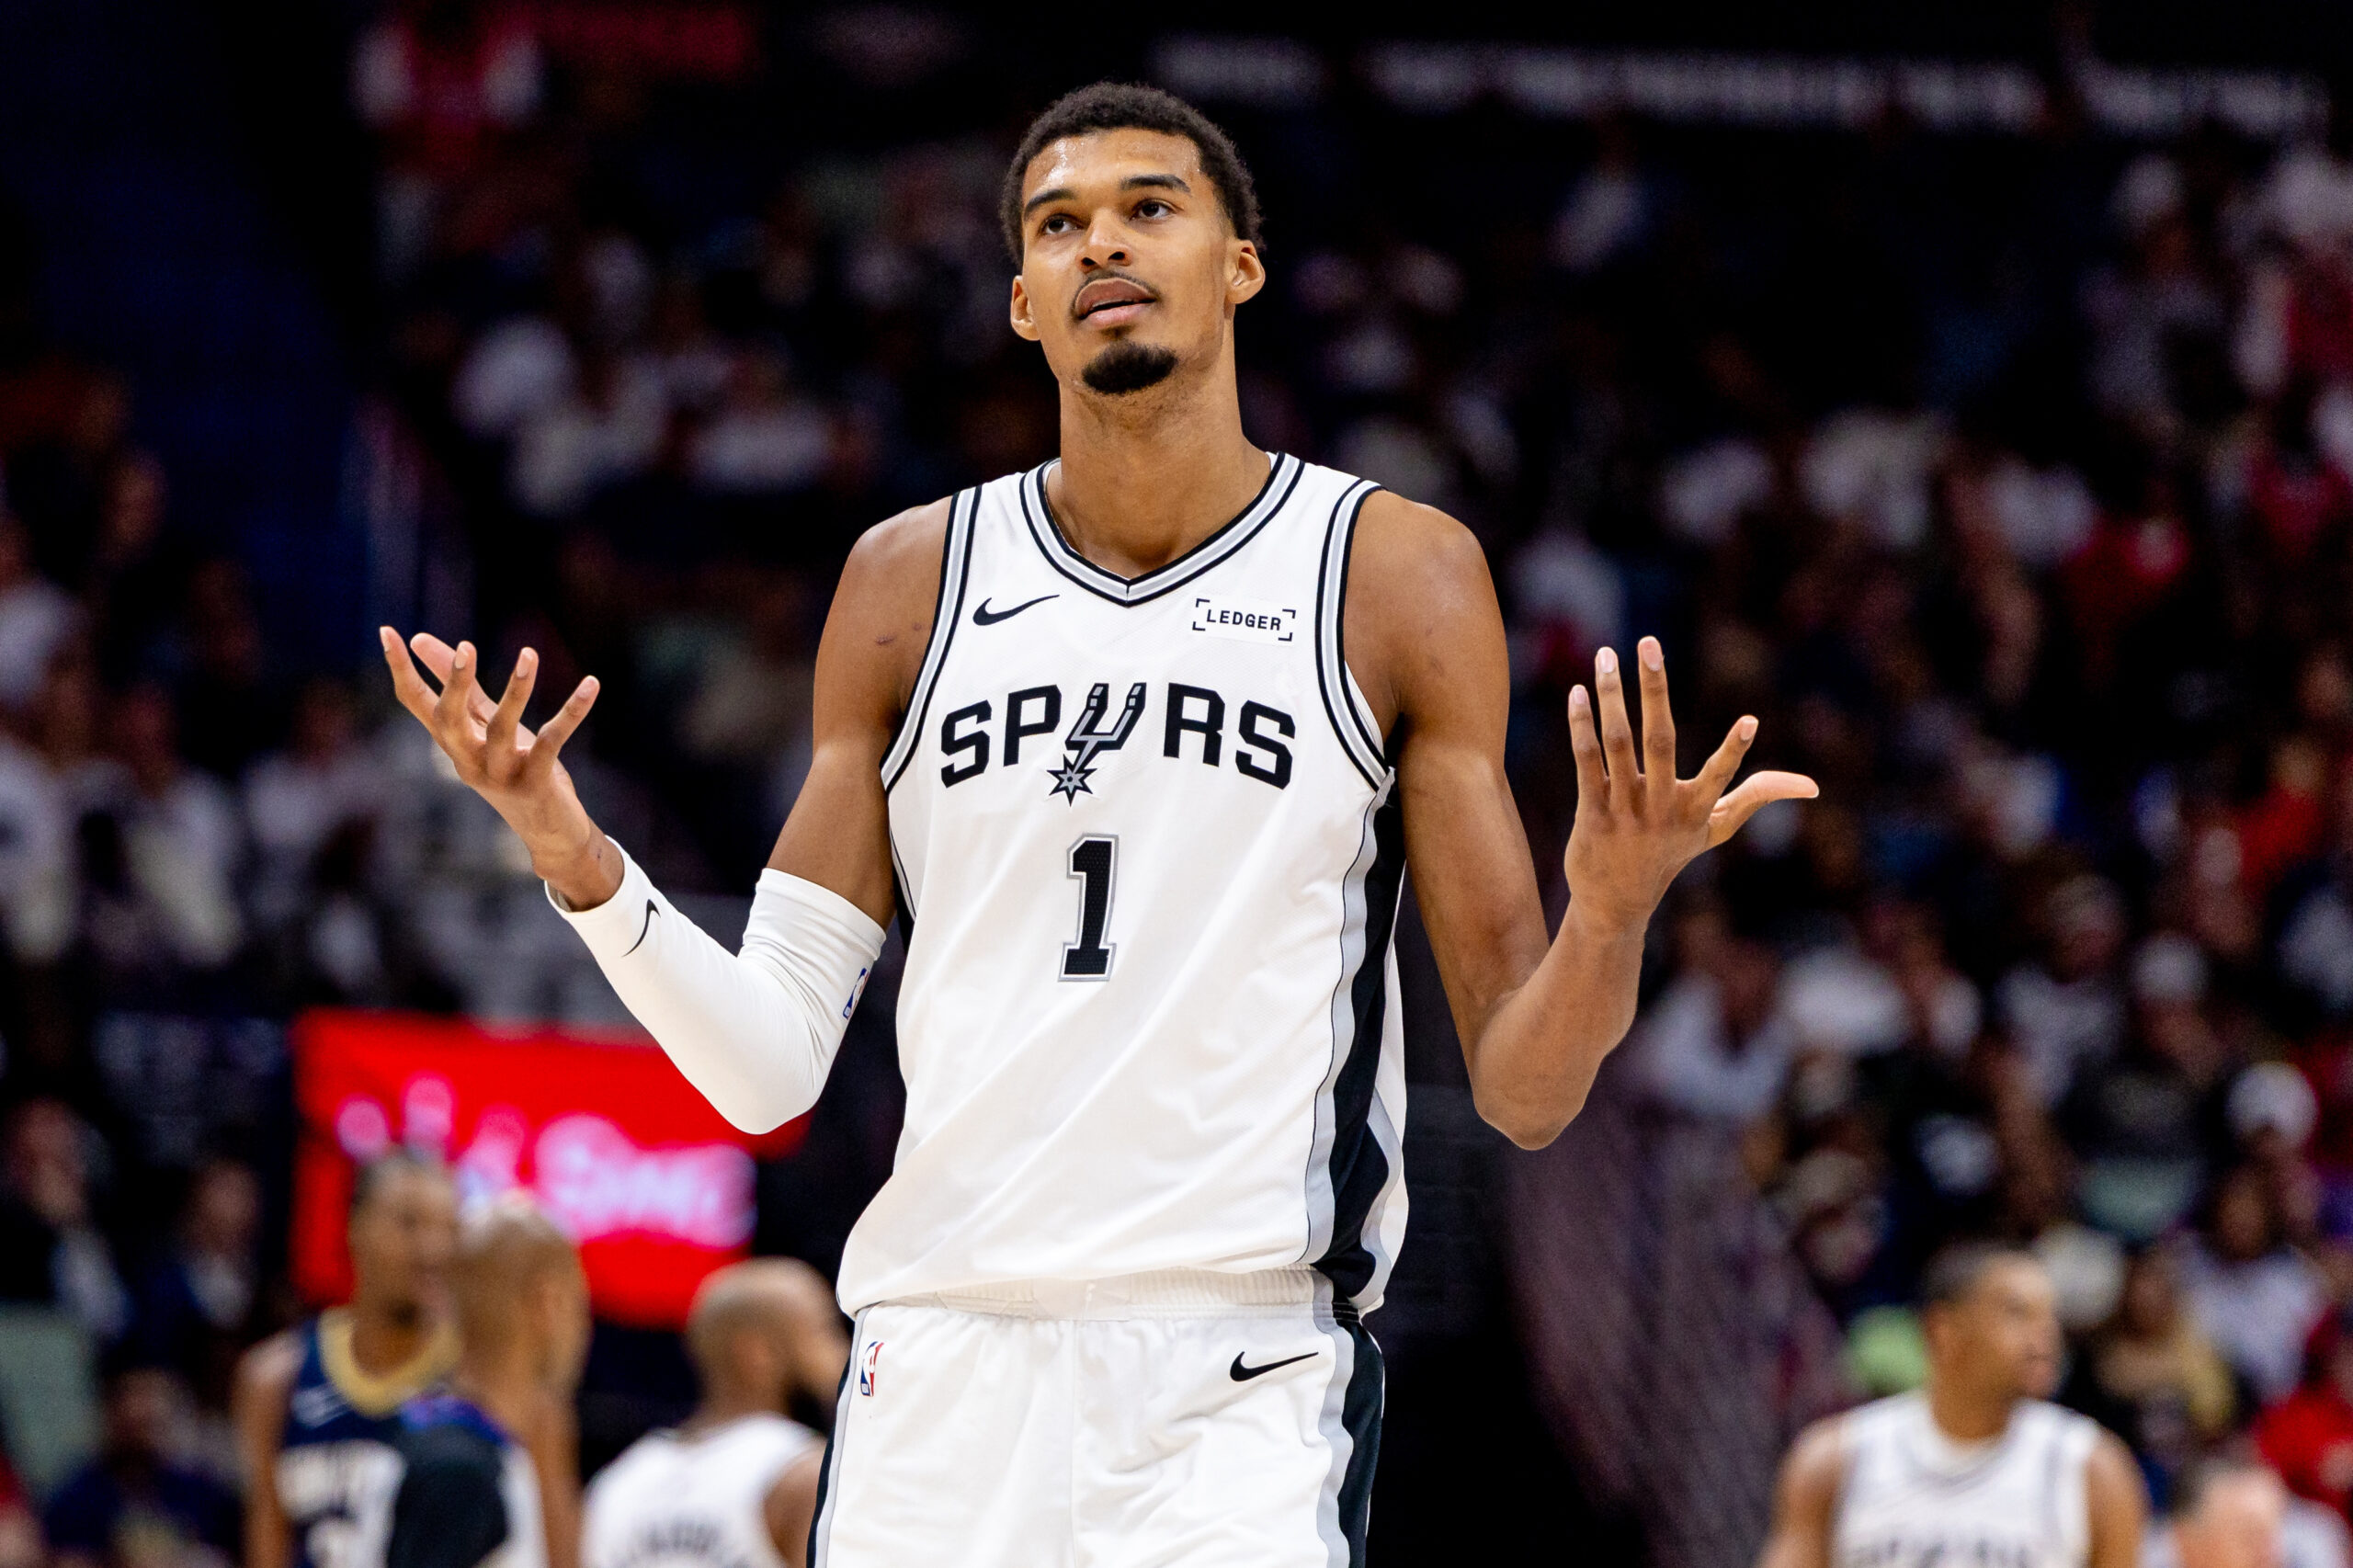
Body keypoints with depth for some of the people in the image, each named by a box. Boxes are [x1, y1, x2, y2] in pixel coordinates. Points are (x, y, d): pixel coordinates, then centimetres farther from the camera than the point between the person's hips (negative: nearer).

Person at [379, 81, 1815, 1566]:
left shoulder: (1398, 576, 4)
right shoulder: (912, 579, 11)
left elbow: (1523, 1094, 1)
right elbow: (770, 1066, 10)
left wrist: (1611, 915, -20)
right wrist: (579, 864, -6)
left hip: (1245, 1381, -3)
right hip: (942, 1371, 3)